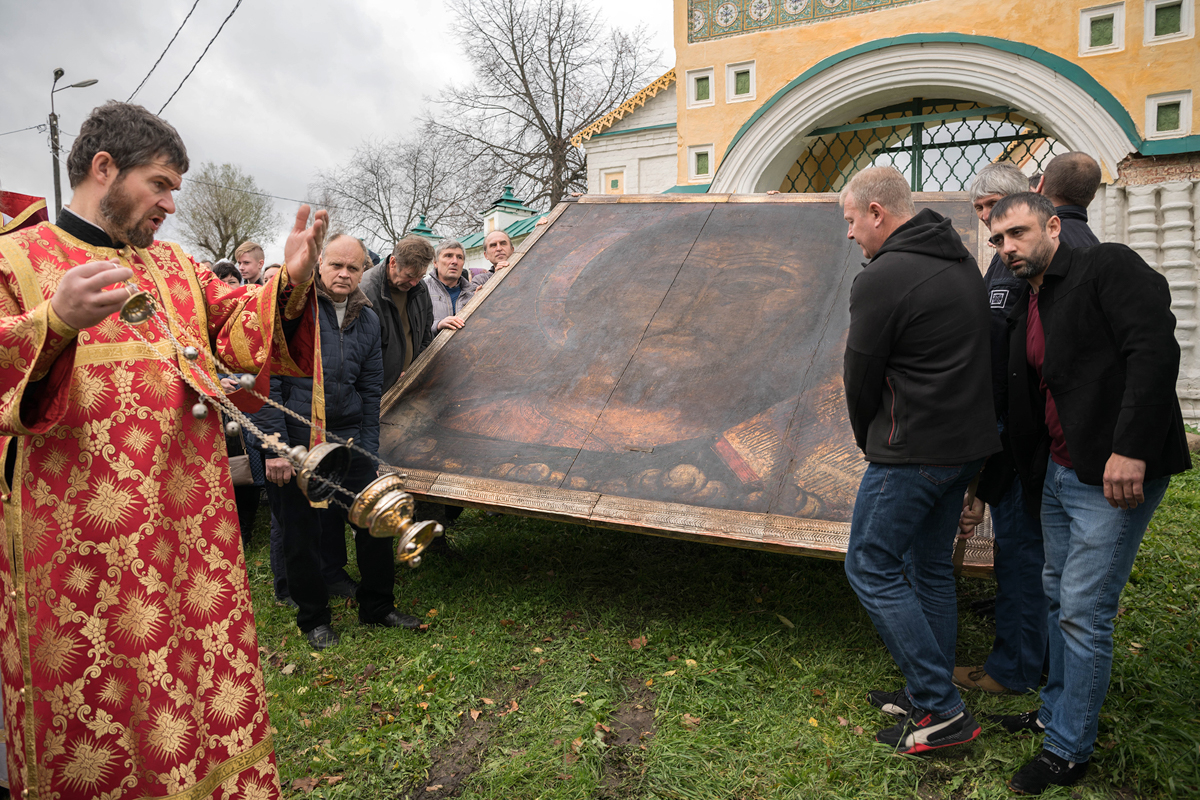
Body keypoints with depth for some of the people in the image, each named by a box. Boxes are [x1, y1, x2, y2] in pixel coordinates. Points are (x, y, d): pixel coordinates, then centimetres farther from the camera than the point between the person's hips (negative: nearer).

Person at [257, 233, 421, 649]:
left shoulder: (367, 319, 8)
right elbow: (267, 382, -9)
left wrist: (368, 450, 10)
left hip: (348, 434, 5)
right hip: (296, 437, -4)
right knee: (302, 533, 5)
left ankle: (377, 606, 24)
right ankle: (313, 619, 24)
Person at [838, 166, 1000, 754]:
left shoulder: (880, 280, -17)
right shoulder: (960, 260, 12)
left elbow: (861, 378, -9)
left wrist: (868, 439, 10)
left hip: (913, 451, -9)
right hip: (968, 441, 9)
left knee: (870, 568, 2)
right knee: (931, 568, 17)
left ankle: (942, 711, 5)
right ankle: (930, 695, 29)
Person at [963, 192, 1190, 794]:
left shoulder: (1108, 268, -7)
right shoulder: (1026, 312, 16)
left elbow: (1155, 350, -21)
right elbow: (1022, 417, 19)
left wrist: (1130, 449, -29)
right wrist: (985, 494, 19)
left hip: (1116, 475, -8)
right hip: (1057, 474, 9)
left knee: (1083, 610, -3)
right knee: (1058, 596, 17)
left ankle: (1069, 750, 12)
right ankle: (1056, 712, 35)